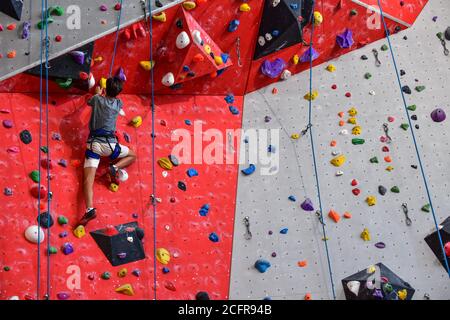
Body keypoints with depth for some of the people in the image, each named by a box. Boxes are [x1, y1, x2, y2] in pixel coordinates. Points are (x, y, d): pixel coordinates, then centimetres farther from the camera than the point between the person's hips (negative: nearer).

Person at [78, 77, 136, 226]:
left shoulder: (97, 99, 8)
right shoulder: (118, 103, 7)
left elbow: (89, 102, 33)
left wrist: (98, 93, 52)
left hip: (92, 144, 1)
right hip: (109, 144, -1)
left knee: (88, 180, -5)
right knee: (132, 156, 24)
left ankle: (89, 210, -24)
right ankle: (115, 167, -3)